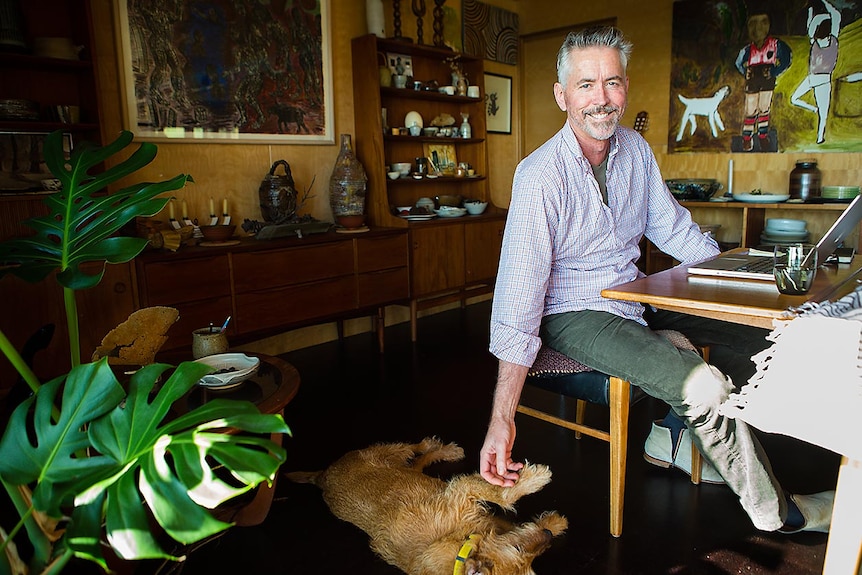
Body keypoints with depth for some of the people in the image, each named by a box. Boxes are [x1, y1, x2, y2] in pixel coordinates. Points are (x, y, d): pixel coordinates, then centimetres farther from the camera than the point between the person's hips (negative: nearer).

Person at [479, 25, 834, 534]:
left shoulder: (636, 149, 1)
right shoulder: (541, 175, -22)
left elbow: (672, 228, 15)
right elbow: (519, 300, -27)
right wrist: (502, 422, -30)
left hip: (636, 296, 8)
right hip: (573, 314, -8)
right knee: (702, 385, -25)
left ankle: (677, 435, 19)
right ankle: (775, 512, 5)